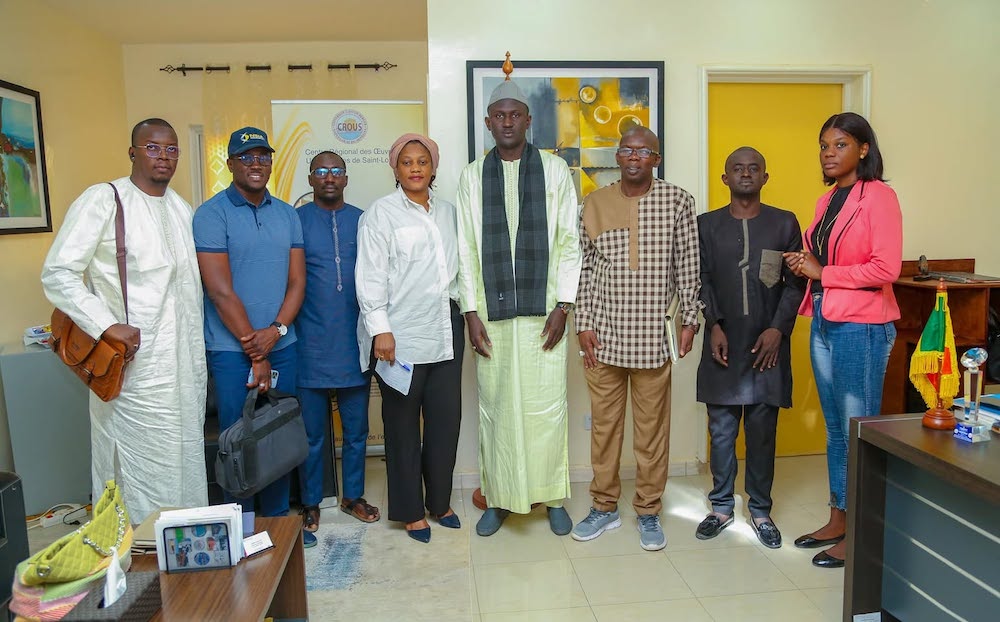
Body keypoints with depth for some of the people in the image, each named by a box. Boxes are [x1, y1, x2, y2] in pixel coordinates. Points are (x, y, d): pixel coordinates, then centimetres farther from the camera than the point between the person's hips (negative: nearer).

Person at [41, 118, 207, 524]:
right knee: (139, 466, 0)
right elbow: (57, 273, -10)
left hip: (186, 364, 6)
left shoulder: (182, 209, 13)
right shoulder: (103, 200, -6)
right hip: (135, 363, -6)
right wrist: (107, 326, -19)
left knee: (186, 458, 13)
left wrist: (198, 356, 12)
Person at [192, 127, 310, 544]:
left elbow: (297, 280, 6)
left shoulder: (287, 215, 9)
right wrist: (254, 353, -11)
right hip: (232, 348, -4)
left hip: (281, 345, 4)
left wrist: (276, 331, -10)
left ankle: (277, 517, 27)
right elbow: (221, 291, -12)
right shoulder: (212, 214, -6)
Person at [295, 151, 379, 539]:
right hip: (312, 347, -2)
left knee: (356, 429, 13)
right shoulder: (295, 220, 0)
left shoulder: (362, 221, 8)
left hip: (355, 345, 3)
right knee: (312, 433, 9)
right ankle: (310, 503, 25)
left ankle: (353, 496, 30)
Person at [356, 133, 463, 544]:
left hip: (445, 331, 5)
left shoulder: (448, 211, 14)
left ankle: (440, 501, 26)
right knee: (403, 423, 5)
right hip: (401, 335, -5)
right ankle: (411, 511, 19)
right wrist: (380, 329, -14)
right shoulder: (381, 213, -2)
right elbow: (370, 275, -8)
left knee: (446, 417, 8)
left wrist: (463, 308, 13)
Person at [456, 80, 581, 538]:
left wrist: (563, 306, -5)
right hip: (491, 312, 1)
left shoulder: (555, 170, 5)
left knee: (547, 405, 2)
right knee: (495, 406, 7)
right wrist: (471, 313, -1)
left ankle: (553, 496, 19)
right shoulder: (473, 176, 8)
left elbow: (568, 242, 2)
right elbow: (466, 250, 6)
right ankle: (498, 498, 22)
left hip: (543, 309, -1)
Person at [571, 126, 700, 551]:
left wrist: (690, 319, 0)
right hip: (604, 333, 2)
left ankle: (649, 512, 24)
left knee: (653, 426, 7)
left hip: (653, 336, -1)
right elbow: (585, 267, 5)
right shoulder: (596, 203, 5)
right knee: (604, 422, 10)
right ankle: (604, 506, 26)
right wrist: (583, 324, 0)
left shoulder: (677, 201, 0)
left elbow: (688, 266, 3)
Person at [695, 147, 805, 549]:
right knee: (721, 431, 6)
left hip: (767, 343, 0)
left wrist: (778, 328, -8)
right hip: (723, 344, 1)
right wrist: (714, 326, -8)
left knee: (763, 431, 6)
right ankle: (721, 507, 21)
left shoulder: (785, 223, 6)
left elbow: (795, 283, 3)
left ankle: (760, 511, 21)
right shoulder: (707, 225, 7)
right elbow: (701, 281, 3)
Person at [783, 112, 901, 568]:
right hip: (824, 324, 8)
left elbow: (886, 268, -17)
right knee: (835, 428, 15)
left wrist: (822, 273, -12)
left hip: (862, 328, -8)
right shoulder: (827, 201, 14)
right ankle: (838, 520, 27)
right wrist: (804, 266, 1)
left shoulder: (878, 196, -9)